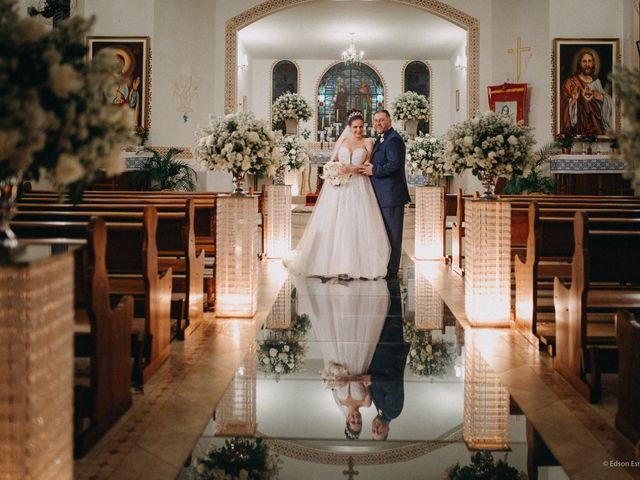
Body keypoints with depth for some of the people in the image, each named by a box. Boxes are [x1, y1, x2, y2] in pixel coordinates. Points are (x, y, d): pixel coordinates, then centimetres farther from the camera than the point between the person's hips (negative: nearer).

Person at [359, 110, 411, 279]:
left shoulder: (393, 139, -15)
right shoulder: (381, 139, 18)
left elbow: (394, 164, -24)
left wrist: (373, 171, -15)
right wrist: (371, 168, 2)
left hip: (391, 194, -11)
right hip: (383, 195, 11)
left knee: (392, 233, -3)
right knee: (385, 232, 16)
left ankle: (392, 270, 3)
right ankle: (384, 267, 24)